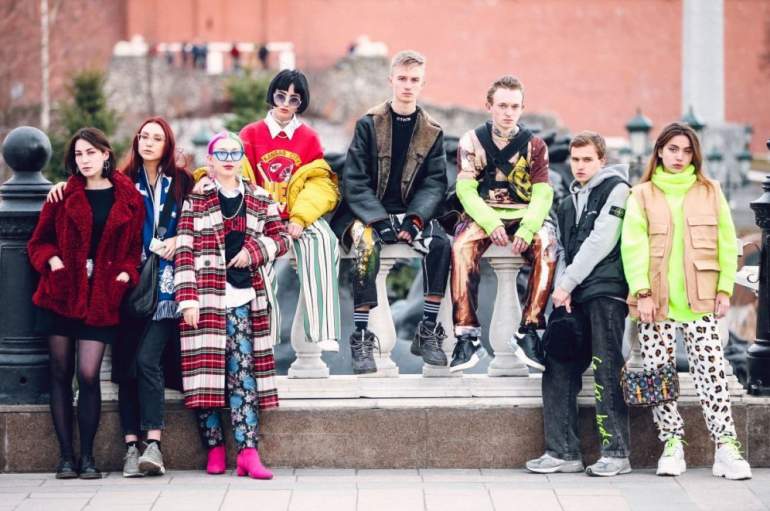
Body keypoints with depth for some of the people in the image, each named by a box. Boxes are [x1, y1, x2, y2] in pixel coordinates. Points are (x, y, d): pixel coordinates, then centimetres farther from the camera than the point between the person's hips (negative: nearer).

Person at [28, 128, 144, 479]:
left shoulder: (128, 199, 4)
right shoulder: (64, 196, 6)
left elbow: (136, 244, 8)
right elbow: (39, 241, 10)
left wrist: (127, 272, -9)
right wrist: (50, 259, -9)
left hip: (101, 298, -2)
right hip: (61, 293, 2)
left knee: (88, 375, -9)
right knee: (61, 373, 3)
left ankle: (87, 457, 2)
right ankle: (66, 456, 8)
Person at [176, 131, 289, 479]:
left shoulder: (260, 201, 14)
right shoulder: (195, 200, 5)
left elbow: (281, 237, 17)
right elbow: (184, 251, -1)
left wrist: (255, 249, -3)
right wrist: (187, 298, -11)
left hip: (243, 298, 2)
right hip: (205, 298, -2)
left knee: (243, 373, -3)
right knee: (207, 372, -3)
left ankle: (248, 452, -8)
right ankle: (215, 450, 5)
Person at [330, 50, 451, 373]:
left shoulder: (432, 132, 9)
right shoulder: (369, 124, 0)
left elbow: (434, 182, 3)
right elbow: (354, 180, -6)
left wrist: (416, 218, -16)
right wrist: (379, 220, -19)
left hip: (410, 212, 3)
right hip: (366, 212, -3)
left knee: (440, 242, -27)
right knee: (367, 244, -35)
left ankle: (428, 332, -18)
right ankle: (361, 338, -31)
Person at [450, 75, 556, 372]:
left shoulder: (534, 145, 8)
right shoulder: (472, 142, 7)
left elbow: (542, 194, -2)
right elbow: (466, 189, -4)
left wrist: (527, 229, -22)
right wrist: (491, 224, -22)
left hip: (524, 215, 1)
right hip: (482, 214, -1)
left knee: (547, 246, -32)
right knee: (462, 246, -34)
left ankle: (529, 331, -29)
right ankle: (467, 335, -34)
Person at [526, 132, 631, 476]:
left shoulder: (616, 189, 0)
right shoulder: (569, 202, 24)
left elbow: (600, 242, -9)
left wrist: (567, 283, -9)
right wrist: (561, 289, 2)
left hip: (605, 292, -7)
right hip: (572, 296, 8)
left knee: (606, 370, -10)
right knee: (558, 369, 1)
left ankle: (616, 453, -9)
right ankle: (563, 452, 4)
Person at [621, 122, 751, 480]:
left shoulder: (710, 192, 10)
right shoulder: (642, 196, 7)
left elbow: (727, 244, 8)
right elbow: (634, 246, -1)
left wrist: (724, 289, 0)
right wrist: (642, 293, -11)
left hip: (701, 301, 0)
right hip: (657, 301, 0)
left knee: (711, 372, -8)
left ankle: (727, 447, -9)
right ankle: (672, 444, 10)